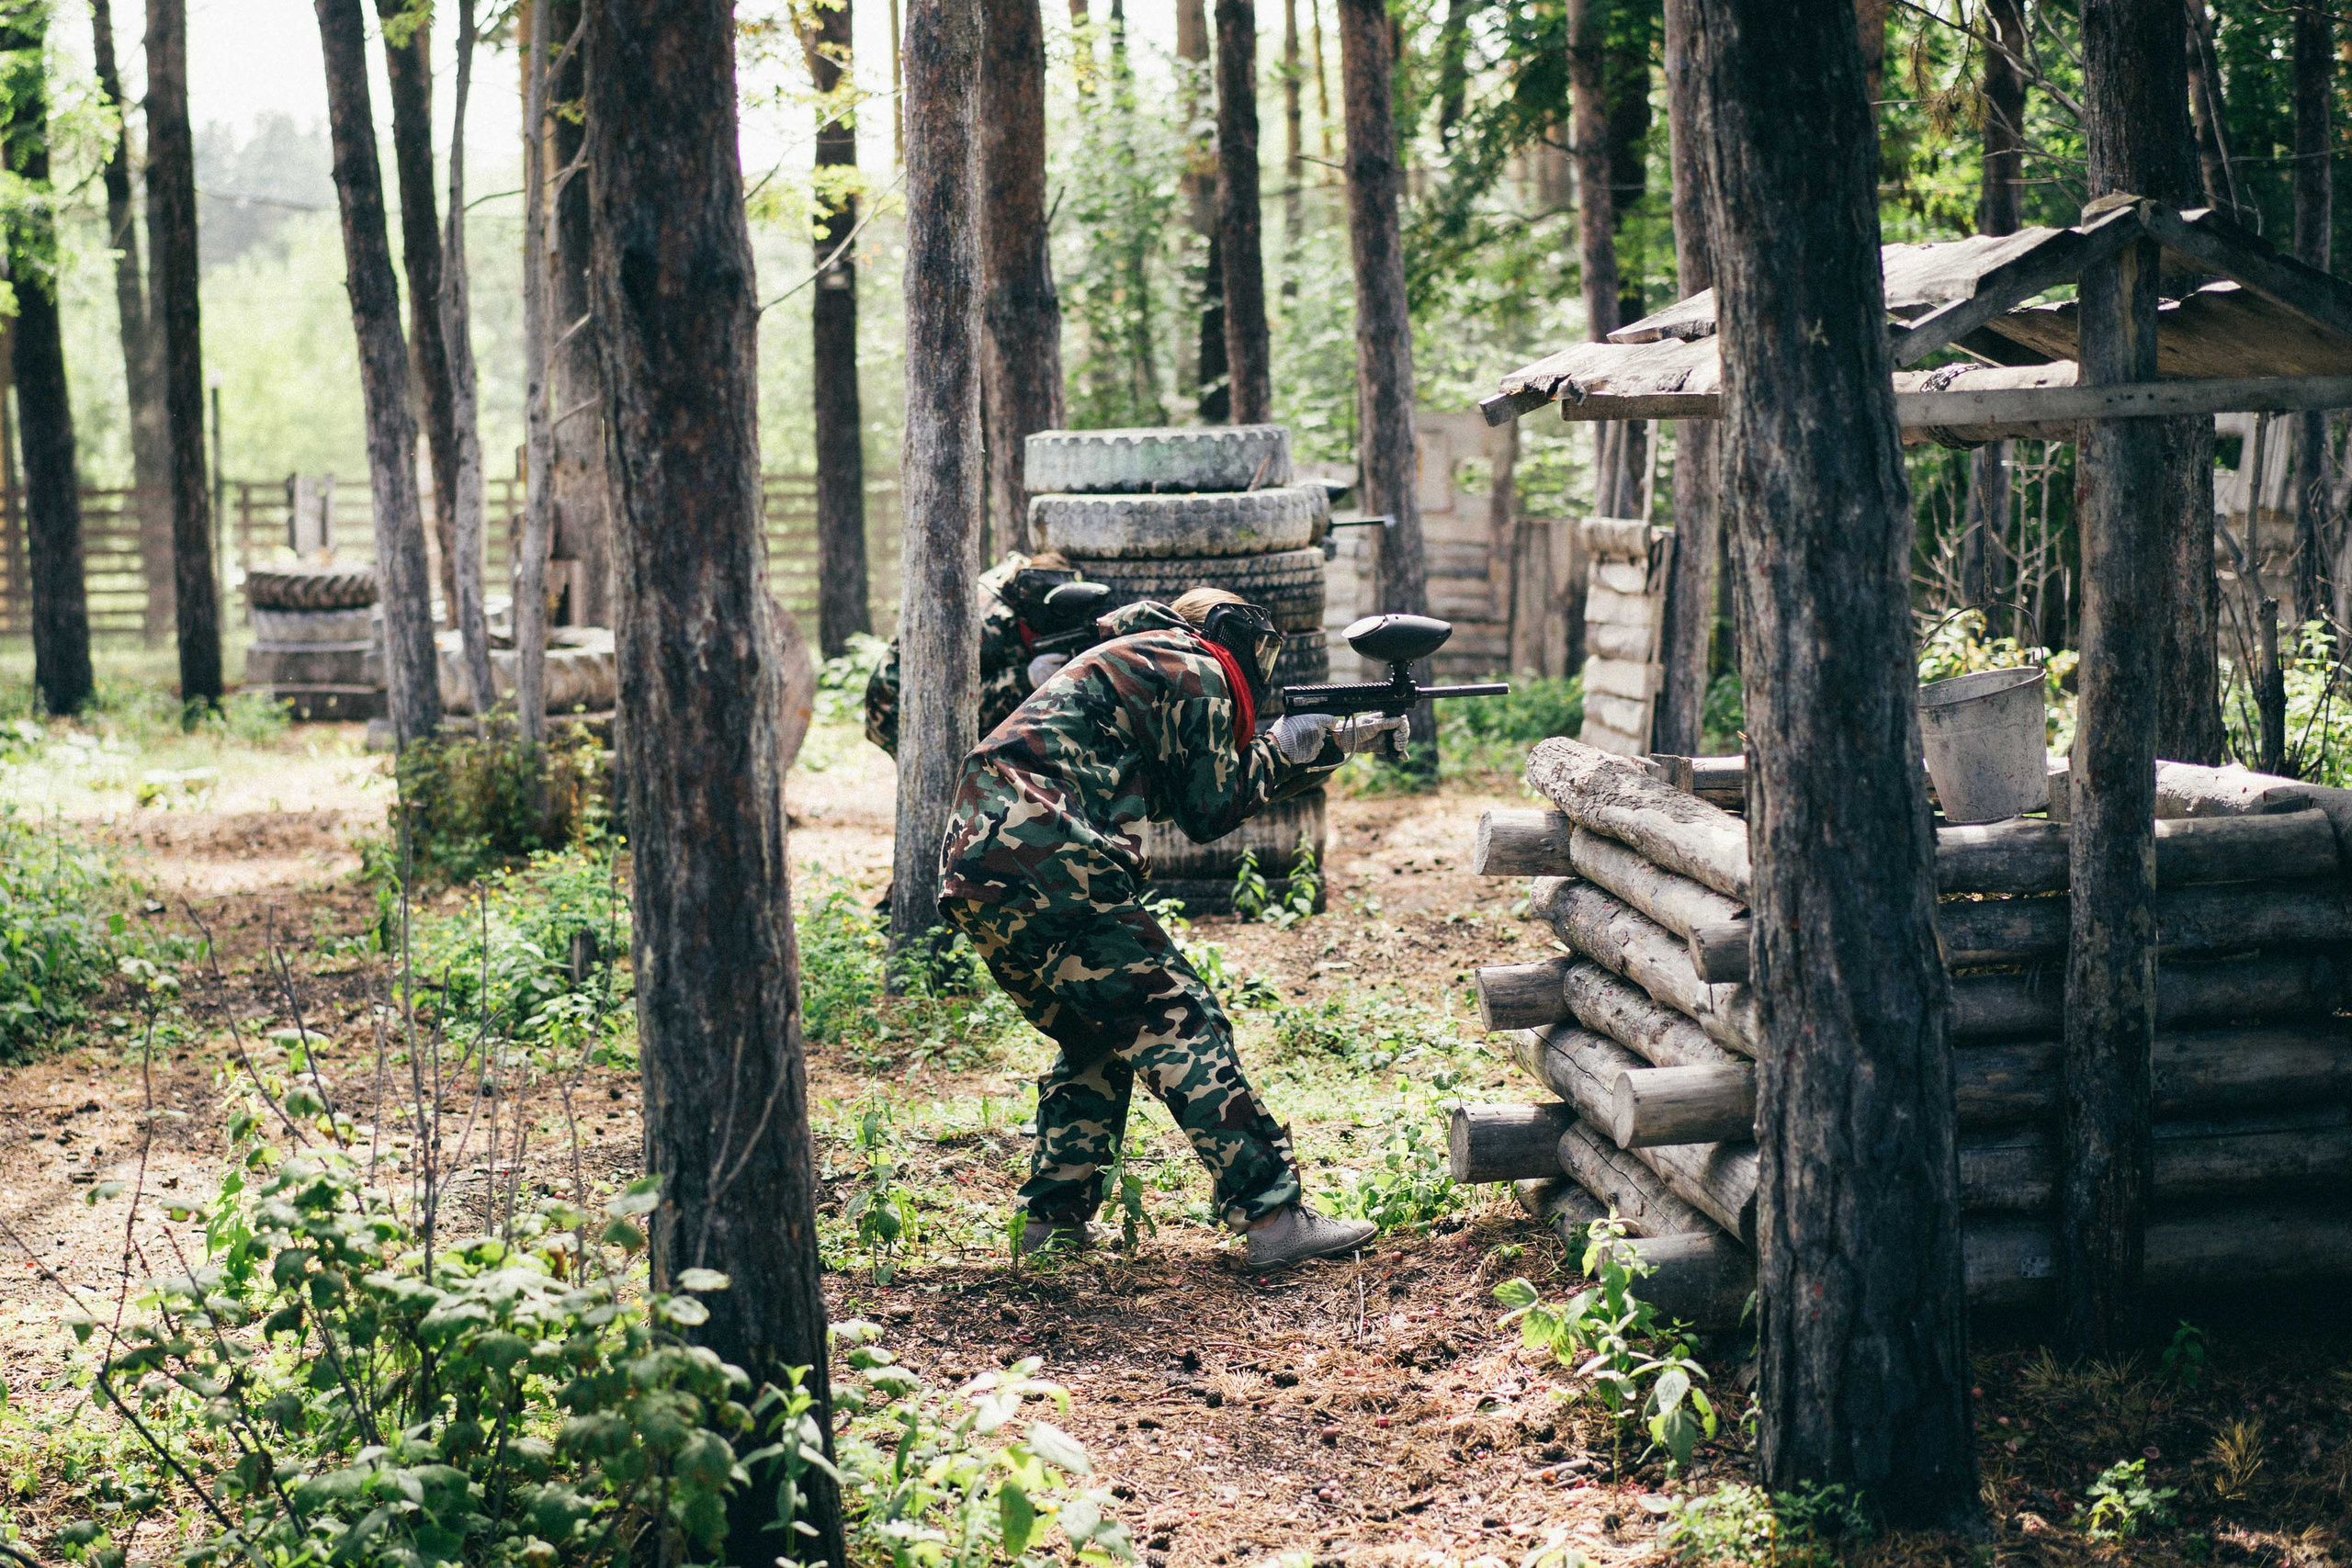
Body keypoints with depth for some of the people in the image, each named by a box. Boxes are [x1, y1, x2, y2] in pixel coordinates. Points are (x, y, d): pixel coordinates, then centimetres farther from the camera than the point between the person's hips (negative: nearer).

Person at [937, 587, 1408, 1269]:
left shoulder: (1136, 661, 30)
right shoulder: (1195, 671, 2)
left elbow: (1197, 789, 32)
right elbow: (1213, 810, 3)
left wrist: (1341, 739, 34)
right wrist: (1285, 746, 20)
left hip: (976, 866, 10)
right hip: (1044, 871, -10)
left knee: (1098, 1040, 23)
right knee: (1180, 1024, -6)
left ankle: (1054, 1219, 23)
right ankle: (1272, 1217, -8)